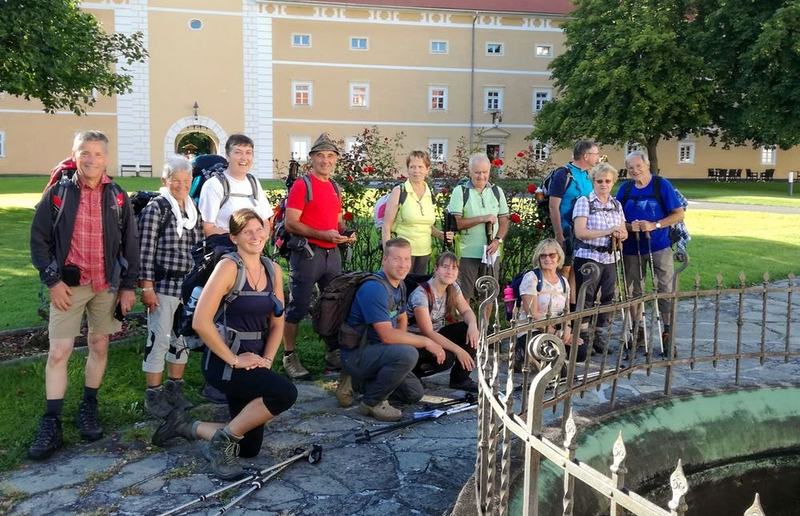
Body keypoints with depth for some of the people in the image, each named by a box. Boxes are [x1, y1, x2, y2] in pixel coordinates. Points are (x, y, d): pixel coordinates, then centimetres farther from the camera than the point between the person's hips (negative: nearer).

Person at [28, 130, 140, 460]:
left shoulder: (118, 197, 2)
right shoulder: (58, 192, -2)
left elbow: (130, 243, 4)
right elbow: (39, 239, -1)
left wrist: (129, 285, 1)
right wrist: (52, 280, -8)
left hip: (107, 285, 2)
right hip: (68, 284, -2)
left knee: (99, 346, 10)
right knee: (58, 352, -3)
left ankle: (88, 408, 26)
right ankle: (51, 424, 4)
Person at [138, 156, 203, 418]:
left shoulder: (193, 210, 11)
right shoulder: (156, 208, -8)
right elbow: (145, 251, -12)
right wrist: (147, 287, -15)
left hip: (190, 285, 7)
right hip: (163, 286, -6)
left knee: (183, 339, 13)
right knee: (159, 340, -2)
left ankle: (174, 389, 27)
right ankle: (154, 395, 11)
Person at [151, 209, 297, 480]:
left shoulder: (273, 270, 6)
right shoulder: (229, 266, -15)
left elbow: (277, 323, 12)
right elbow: (200, 322, -23)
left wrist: (266, 360, -2)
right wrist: (234, 360, -18)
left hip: (253, 360, 7)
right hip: (223, 361, -7)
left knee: (249, 447, 10)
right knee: (285, 392, -28)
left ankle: (186, 426, 29)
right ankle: (223, 440, -7)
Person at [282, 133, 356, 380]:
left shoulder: (334, 187, 15)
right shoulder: (302, 185, -7)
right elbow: (291, 223, -13)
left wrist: (346, 232, 4)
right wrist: (322, 234, -21)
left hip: (332, 253, 7)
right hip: (307, 253, -7)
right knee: (299, 307, -2)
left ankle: (333, 352, 24)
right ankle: (289, 357, 8)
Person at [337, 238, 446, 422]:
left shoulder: (399, 285, 6)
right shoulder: (374, 288, -24)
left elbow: (402, 318, 22)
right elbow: (387, 336, -28)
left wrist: (401, 339, 1)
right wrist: (426, 341, -20)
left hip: (375, 350, 9)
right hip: (356, 353, -9)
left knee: (414, 393, 10)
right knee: (408, 354, -32)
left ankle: (363, 381, 18)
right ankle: (372, 402, -12)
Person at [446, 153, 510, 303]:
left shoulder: (497, 191, 9)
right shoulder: (460, 191, -4)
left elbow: (504, 220, 9)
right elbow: (455, 223, -12)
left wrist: (498, 240, -8)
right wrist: (483, 219, -16)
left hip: (491, 252, 4)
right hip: (467, 253, -4)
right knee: (464, 295, 1)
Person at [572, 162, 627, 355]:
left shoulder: (616, 204, 14)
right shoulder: (584, 202, -4)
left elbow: (624, 233, 16)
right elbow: (580, 232, -14)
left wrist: (620, 235, -8)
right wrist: (607, 232, -20)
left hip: (610, 258, 6)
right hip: (588, 257, -6)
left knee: (608, 299, 9)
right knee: (586, 300, -2)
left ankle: (601, 340, 20)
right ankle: (583, 341, 4)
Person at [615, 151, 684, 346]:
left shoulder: (662, 185, -4)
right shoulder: (625, 189, 6)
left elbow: (679, 214, -5)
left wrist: (655, 225, -17)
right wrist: (629, 226, -12)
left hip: (659, 246, -3)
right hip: (632, 248, 3)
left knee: (665, 289, -3)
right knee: (633, 291, 10)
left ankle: (667, 331, 5)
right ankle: (636, 330, 22)